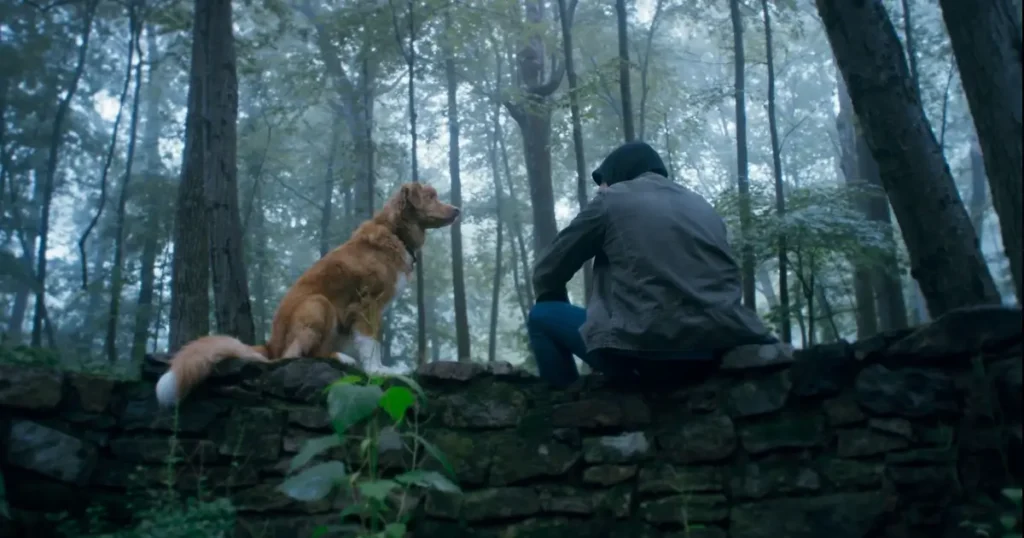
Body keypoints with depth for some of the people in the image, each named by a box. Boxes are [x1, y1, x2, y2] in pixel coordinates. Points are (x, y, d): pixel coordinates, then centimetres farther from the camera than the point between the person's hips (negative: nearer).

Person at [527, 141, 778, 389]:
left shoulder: (611, 199, 10)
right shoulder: (702, 206, 23)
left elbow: (548, 270, 15)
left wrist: (561, 317, 33)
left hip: (649, 352, -6)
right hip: (723, 348, 6)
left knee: (542, 317, 16)